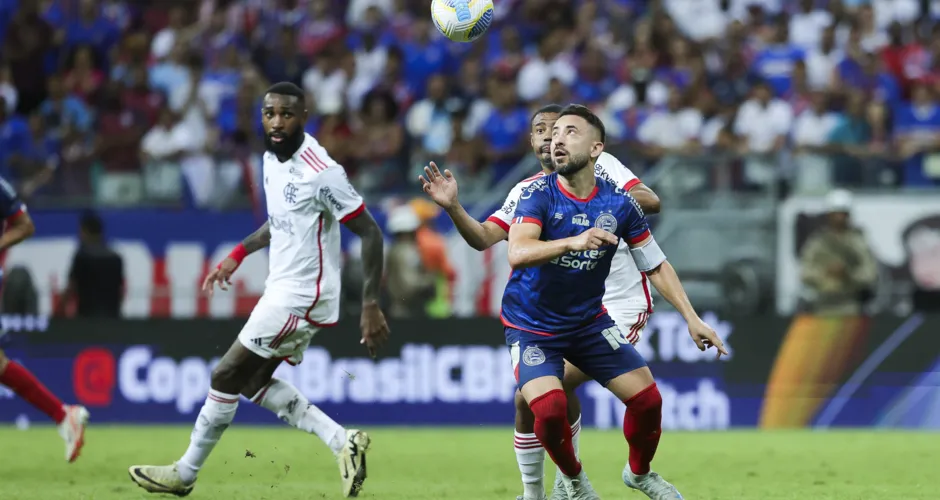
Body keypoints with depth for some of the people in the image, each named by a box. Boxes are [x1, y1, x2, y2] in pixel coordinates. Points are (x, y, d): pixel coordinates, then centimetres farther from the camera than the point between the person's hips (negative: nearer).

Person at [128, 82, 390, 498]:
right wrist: (238, 254, 16)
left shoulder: (321, 172, -22)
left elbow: (370, 233, -19)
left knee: (226, 377, -3)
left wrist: (370, 305, -23)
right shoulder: (272, 160, 6)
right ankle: (342, 440, 11)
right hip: (282, 289, 10)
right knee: (253, 381, 16)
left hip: (301, 296, -10)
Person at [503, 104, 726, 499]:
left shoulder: (620, 203, -9)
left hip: (589, 321, 3)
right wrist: (573, 242, -51)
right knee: (549, 408, -25)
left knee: (647, 398, -4)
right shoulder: (539, 195, -19)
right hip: (532, 327, -3)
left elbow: (656, 265, 2)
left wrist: (691, 318, -6)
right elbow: (517, 254, -36)